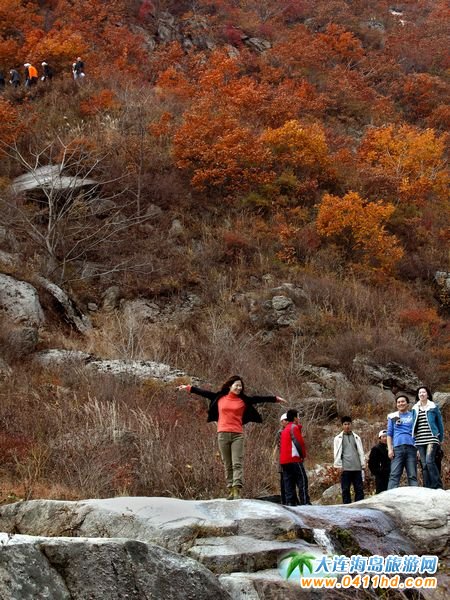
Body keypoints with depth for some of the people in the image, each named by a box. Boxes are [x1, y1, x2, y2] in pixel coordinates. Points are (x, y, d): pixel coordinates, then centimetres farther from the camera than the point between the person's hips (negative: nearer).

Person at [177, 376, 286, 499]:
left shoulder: (244, 400, 8)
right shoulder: (220, 397, 10)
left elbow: (259, 398, 6)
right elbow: (205, 393, 14)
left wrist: (275, 398, 5)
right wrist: (189, 388, 18)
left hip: (237, 435, -1)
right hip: (223, 434, 1)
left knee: (237, 464, -11)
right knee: (227, 465, 3)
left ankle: (237, 490, -19)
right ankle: (231, 490, 5)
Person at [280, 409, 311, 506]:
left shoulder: (284, 430, 22)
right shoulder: (294, 427, -5)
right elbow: (299, 442, -12)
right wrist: (303, 455, 1)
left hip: (284, 460, 8)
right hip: (294, 459, -8)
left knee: (289, 481, 6)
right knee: (302, 480, -9)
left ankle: (290, 502, 1)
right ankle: (305, 501, -16)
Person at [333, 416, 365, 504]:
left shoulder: (356, 437, 16)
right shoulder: (338, 438, 9)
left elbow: (361, 451, 14)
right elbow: (337, 453, 3)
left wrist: (363, 464, 5)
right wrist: (339, 466, -6)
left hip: (357, 468, 2)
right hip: (345, 468, -2)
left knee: (359, 489, -2)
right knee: (345, 490, -1)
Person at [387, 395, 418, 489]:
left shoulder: (413, 416, 16)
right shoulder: (392, 417, 16)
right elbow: (389, 434, 13)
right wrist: (389, 449, 1)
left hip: (411, 448, 0)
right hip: (397, 448, 0)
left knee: (412, 476, -2)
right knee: (394, 475, -9)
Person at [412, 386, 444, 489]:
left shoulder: (433, 407, 7)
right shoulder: (415, 409, 16)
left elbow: (440, 423, 10)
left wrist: (441, 438, 7)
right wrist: (414, 440, 13)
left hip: (431, 439, -4)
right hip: (420, 441, 4)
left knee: (429, 461, -21)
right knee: (424, 465, -1)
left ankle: (438, 486, -18)